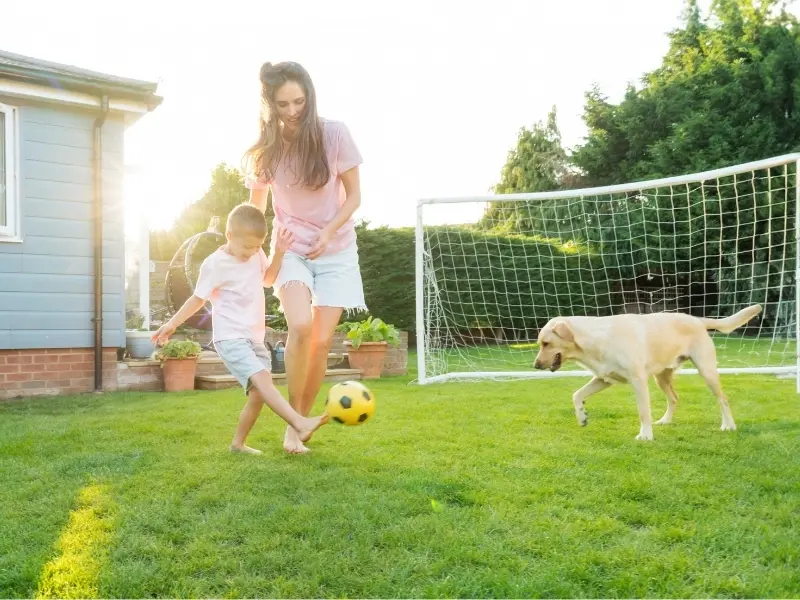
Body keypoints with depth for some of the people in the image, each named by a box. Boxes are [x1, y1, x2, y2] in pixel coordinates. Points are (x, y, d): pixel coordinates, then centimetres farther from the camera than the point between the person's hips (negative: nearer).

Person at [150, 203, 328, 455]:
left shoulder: (256, 255, 5)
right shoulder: (215, 264, -11)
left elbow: (267, 280, 23)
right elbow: (198, 298, 0)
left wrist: (278, 253, 8)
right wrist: (172, 323, 2)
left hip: (254, 338, 7)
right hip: (230, 338, -7)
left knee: (259, 394, 4)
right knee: (262, 379, -26)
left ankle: (238, 443, 18)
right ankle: (300, 424, -38)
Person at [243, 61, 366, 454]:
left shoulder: (334, 135, -14)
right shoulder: (264, 150, -8)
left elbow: (354, 195, -5)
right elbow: (256, 206, 8)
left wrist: (328, 232, -19)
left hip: (336, 251, 0)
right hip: (290, 249, 0)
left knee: (322, 340, -6)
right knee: (300, 326, -24)